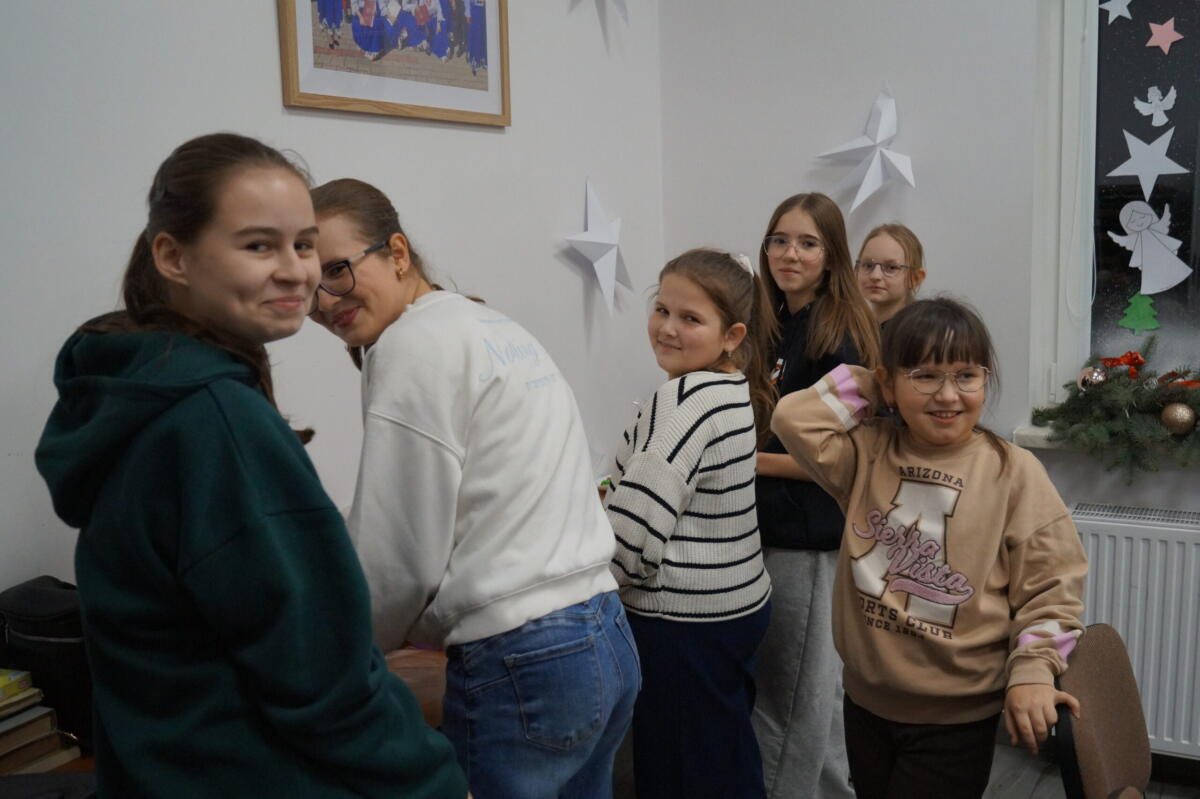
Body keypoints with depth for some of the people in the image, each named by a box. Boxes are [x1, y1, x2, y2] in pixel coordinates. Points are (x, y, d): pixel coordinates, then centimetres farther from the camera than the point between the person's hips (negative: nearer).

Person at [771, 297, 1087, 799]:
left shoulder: (1014, 472, -10)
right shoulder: (869, 453, 0)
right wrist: (865, 385, -5)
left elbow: (1049, 588, -8)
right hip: (866, 701, 4)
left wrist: (1032, 673, -18)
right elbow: (794, 419, -10)